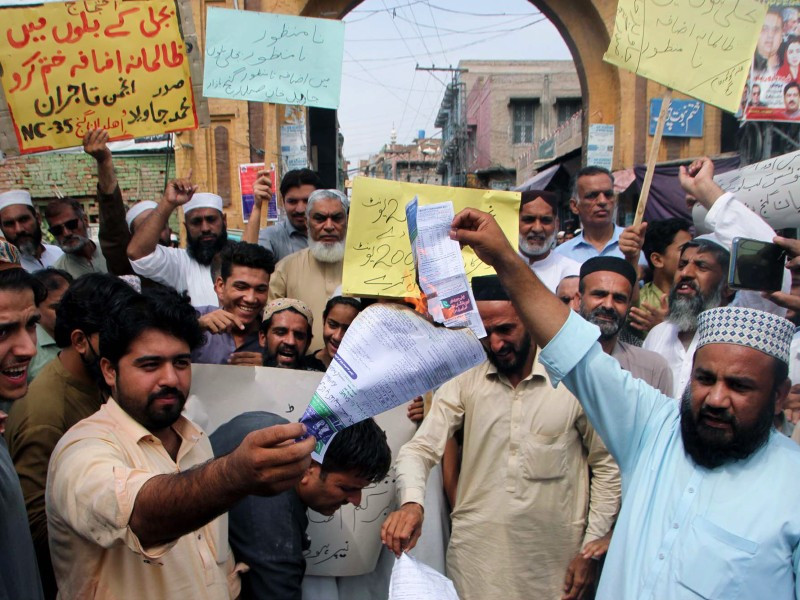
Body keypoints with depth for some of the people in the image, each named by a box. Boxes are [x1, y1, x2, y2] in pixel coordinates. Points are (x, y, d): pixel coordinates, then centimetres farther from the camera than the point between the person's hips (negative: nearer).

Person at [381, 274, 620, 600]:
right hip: (475, 557, 1)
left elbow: (606, 467, 1)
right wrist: (411, 501, -26)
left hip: (554, 561, -1)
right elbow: (420, 448, -6)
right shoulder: (463, 383, -2)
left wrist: (592, 548, -2)